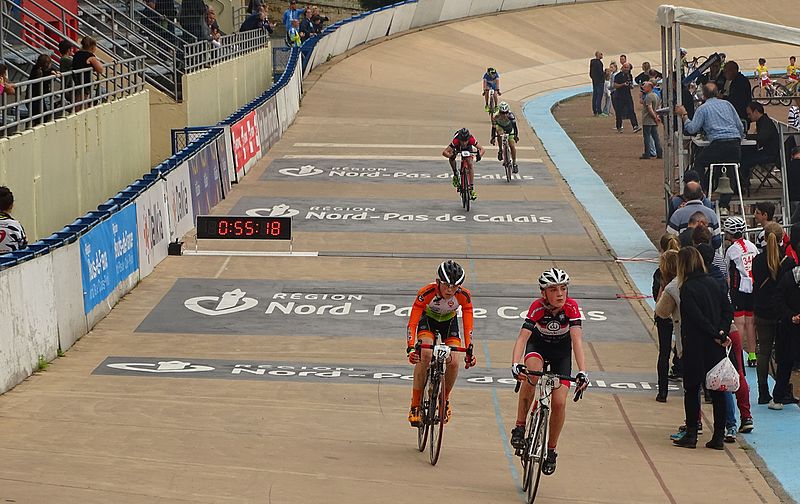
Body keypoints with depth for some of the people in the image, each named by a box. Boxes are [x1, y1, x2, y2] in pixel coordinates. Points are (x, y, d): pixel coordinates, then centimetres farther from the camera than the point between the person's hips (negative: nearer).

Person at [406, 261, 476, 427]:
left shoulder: (464, 296, -31)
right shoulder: (426, 293, -35)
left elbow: (468, 327, -28)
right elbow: (412, 323, -35)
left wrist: (469, 351, -38)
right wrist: (410, 348, -47)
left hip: (449, 322, 2)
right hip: (428, 320, -2)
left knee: (453, 362, -19)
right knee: (425, 354, -29)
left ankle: (445, 399, 12)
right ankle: (415, 406, -21)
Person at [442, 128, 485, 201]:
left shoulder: (471, 140, -42)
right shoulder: (456, 141, -44)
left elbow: (482, 149, -38)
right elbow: (444, 152, -45)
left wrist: (479, 155, -59)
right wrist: (451, 156, -65)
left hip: (468, 148, -1)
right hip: (457, 148, 1)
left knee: (470, 165, -12)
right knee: (451, 157, -25)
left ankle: (472, 187, -7)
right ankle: (455, 174, -2)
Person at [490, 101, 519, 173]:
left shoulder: (510, 115, -36)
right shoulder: (496, 116, -34)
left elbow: (514, 125, -37)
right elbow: (493, 127, -28)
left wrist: (516, 135, -48)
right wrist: (493, 138, -36)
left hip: (509, 129, -1)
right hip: (500, 126, 1)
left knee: (512, 146, -11)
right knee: (499, 133, -35)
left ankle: (514, 163, 3)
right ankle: (500, 150, -12)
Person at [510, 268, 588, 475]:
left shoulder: (571, 307, -28)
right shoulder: (538, 307, -29)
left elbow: (576, 339, -35)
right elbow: (523, 337, -38)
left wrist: (582, 372, -48)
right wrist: (515, 364, -55)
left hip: (562, 351, 1)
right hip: (538, 345, -1)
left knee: (559, 402, -12)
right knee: (531, 373, -35)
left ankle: (551, 450, 10)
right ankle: (520, 427, -21)